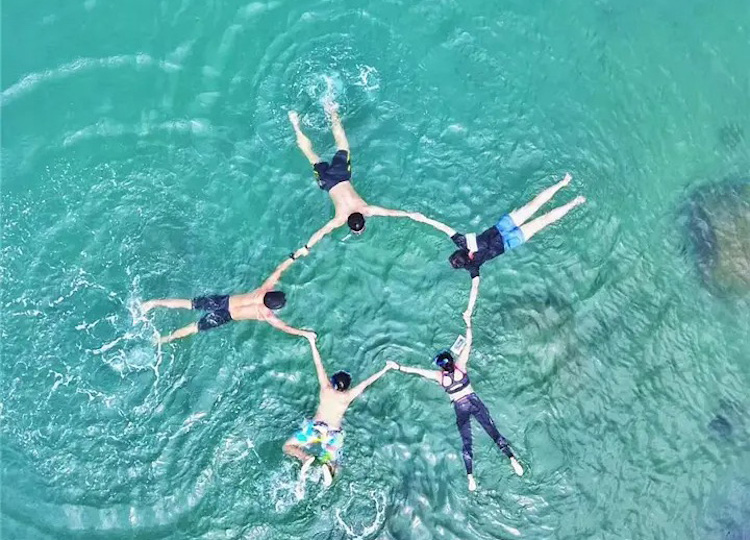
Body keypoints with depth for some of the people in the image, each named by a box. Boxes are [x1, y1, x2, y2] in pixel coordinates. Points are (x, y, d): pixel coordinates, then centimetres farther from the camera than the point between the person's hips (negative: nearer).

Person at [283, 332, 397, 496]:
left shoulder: (326, 388, 11)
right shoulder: (348, 396, 10)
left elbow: (319, 365, 15)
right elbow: (367, 382, 14)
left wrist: (312, 342, 21)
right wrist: (386, 369, 21)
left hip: (315, 428, 0)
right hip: (333, 434, 1)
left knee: (288, 447, 14)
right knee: (332, 467, 15)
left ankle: (306, 459, -18)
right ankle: (327, 467, -23)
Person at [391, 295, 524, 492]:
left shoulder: (438, 376, -8)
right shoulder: (461, 365, -8)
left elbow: (416, 370, -3)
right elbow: (468, 344, -8)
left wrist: (398, 367, 6)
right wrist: (468, 322, -7)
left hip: (460, 409, 0)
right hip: (474, 401, 1)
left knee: (466, 443, 4)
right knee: (494, 432, 3)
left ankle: (470, 477, -5)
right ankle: (513, 460, -4)